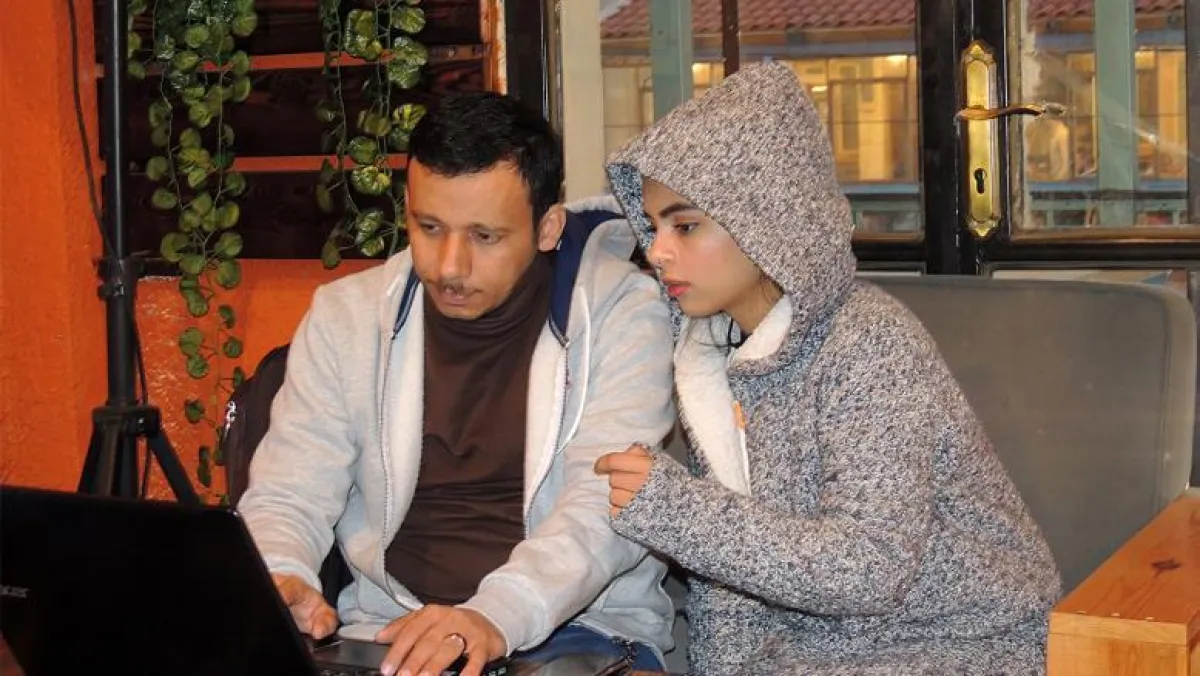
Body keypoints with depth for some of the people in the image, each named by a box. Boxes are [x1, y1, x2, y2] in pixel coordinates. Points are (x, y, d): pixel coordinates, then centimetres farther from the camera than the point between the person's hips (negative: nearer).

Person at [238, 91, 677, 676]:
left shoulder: (623, 314, -3)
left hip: (581, 624, -1)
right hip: (389, 628, 2)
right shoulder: (345, 316, 7)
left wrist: (498, 615, -31)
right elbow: (289, 493, 5)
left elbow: (609, 502, -14)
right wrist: (276, 578, -19)